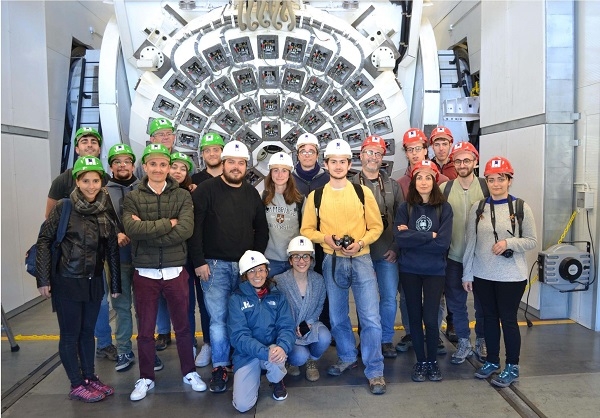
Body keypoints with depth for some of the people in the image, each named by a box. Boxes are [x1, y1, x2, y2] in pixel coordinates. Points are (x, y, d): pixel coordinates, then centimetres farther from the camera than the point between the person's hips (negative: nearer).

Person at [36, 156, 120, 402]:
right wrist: (43, 279, -11)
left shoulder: (106, 210, 1)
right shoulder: (63, 208, -10)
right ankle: (77, 386, 19)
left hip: (94, 282, 4)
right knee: (70, 334, 7)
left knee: (88, 331, 15)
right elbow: (44, 241, -7)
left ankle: (90, 378, 28)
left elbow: (112, 249, 4)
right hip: (67, 281, -4)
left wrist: (115, 284, 6)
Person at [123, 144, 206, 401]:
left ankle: (189, 372, 31)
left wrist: (148, 232, -17)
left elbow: (186, 229, -16)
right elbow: (132, 229, -17)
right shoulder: (132, 198, 1)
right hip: (145, 273, 0)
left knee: (182, 326, 14)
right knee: (145, 329, 13)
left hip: (175, 271, 0)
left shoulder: (182, 196, 0)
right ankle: (146, 378, 31)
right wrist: (168, 223, -15)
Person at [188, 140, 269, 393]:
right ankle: (219, 367, 14)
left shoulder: (252, 193, 10)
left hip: (245, 266, 4)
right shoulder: (206, 190, -4)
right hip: (215, 265, -3)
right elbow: (194, 227, -8)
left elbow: (261, 229, 15)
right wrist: (199, 261, -11)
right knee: (218, 317, 0)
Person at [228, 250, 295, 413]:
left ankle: (277, 381, 5)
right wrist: (265, 352, -31)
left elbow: (286, 326, -6)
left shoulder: (277, 295, 1)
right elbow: (238, 335, -16)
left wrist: (282, 347, -29)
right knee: (242, 405, -16)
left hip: (273, 349, 1)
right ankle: (255, 377, 19)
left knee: (276, 359, -34)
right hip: (247, 354, -1)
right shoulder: (236, 298, -7)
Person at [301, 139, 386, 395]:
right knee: (337, 316, 14)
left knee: (371, 317, -4)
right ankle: (347, 358, 36)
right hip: (332, 262, 2)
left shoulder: (363, 192, -1)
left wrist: (360, 242, -14)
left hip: (361, 259, -1)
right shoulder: (316, 195, 2)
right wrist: (326, 238, -13)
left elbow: (376, 226, 2)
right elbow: (306, 229, 5)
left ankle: (374, 371, 10)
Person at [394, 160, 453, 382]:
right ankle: (420, 361, 27)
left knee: (430, 318, 1)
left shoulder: (444, 208, -3)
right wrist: (429, 235, -13)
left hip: (434, 271, -1)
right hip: (409, 270, 1)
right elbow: (400, 239, -13)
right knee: (415, 316, 10)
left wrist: (413, 238, -12)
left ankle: (432, 361, 24)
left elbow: (443, 243, -13)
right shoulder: (405, 207, -1)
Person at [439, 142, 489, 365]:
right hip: (454, 256, 1)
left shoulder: (487, 187, -2)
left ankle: (481, 342, 30)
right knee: (456, 302, 11)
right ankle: (463, 343, 27)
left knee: (482, 302, 12)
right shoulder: (444, 188, -1)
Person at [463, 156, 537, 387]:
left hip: (511, 276, -3)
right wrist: (467, 274, 4)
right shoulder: (477, 208, 2)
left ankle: (512, 367, 22)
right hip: (482, 275, 3)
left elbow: (532, 241, -2)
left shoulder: (521, 208, -5)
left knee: (508, 319, 5)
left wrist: (509, 242, -20)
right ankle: (492, 360, 31)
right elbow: (470, 243, 4)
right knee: (489, 317, 14)